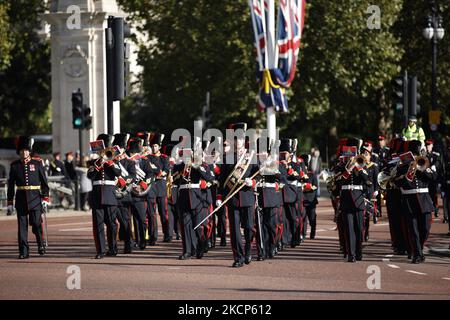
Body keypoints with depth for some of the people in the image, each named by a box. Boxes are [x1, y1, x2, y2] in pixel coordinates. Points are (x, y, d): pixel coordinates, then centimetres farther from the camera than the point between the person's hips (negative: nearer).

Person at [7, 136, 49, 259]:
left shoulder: (37, 163, 3)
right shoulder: (15, 165, 6)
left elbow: (44, 181, 4)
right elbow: (11, 185, 9)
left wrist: (45, 198, -2)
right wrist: (10, 202, 5)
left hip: (35, 197, -2)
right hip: (21, 198, 2)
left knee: (36, 223, -7)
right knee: (22, 225, 0)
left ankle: (41, 244, 17)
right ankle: (23, 252, 3)